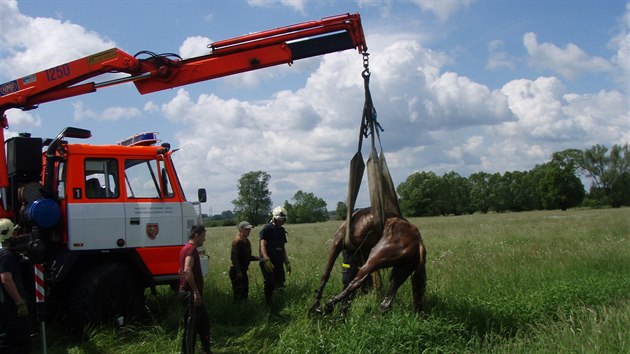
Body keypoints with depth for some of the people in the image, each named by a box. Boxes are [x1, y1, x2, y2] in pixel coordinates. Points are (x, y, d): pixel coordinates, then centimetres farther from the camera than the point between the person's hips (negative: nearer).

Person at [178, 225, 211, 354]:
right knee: (191, 325, -4)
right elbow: (188, 270, -29)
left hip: (187, 292, 10)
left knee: (203, 321, 18)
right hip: (191, 293, -10)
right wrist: (196, 291, -28)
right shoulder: (191, 249, -16)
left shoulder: (186, 248, 16)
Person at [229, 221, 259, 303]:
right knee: (239, 293, -5)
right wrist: (238, 272, -27)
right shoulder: (237, 241, -18)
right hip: (236, 272, -9)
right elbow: (234, 258, -23)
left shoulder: (247, 241, 10)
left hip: (243, 271, 9)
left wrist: (258, 258, 5)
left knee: (245, 292, 17)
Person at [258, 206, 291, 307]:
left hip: (278, 262, 7)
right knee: (270, 283, -15)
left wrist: (287, 262, 16)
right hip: (267, 262, -7)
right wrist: (266, 260, -29)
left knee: (280, 283, 5)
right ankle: (268, 303, -1)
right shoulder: (267, 229, -7)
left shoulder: (282, 231, 17)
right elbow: (262, 245, -16)